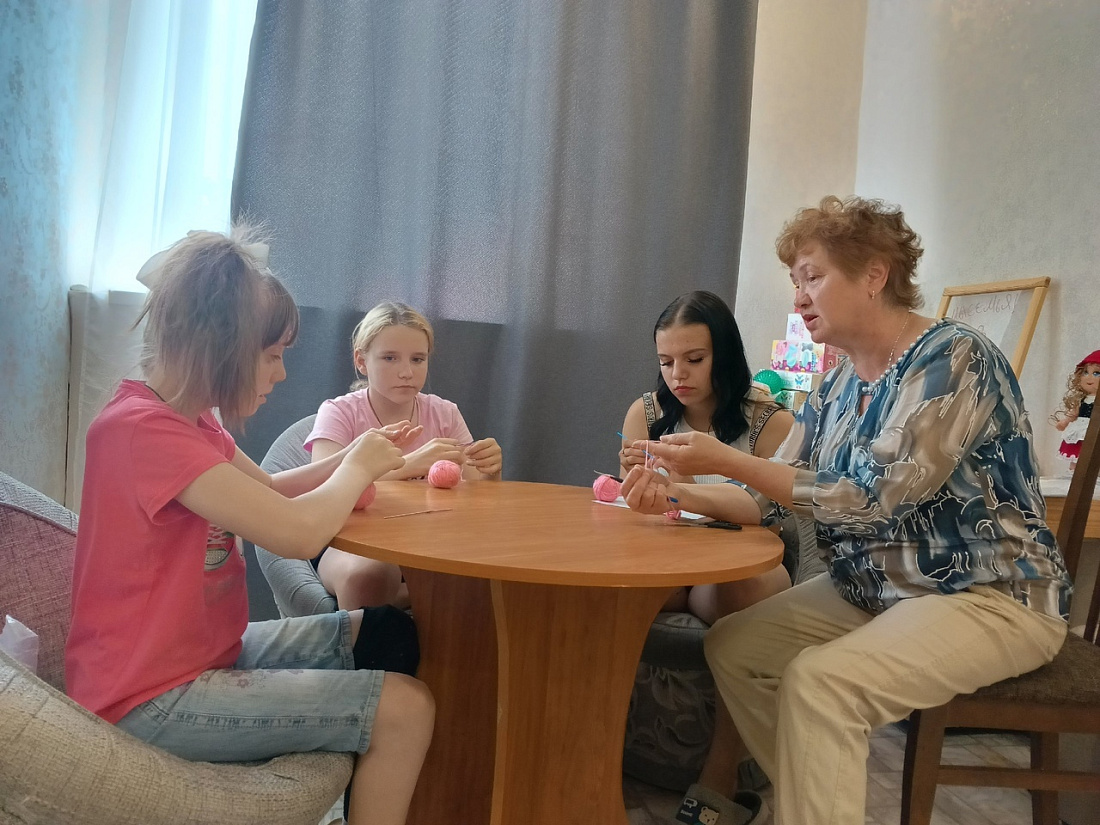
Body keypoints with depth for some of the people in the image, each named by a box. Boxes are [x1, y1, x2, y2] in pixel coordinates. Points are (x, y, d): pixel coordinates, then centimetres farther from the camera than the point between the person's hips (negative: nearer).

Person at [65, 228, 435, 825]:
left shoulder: (192, 419, 5)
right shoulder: (143, 428, -26)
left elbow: (269, 492, 16)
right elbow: (296, 531, -32)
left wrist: (352, 457, 0)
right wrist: (358, 469, -12)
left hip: (206, 647, 10)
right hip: (154, 697, -10)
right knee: (405, 709, -15)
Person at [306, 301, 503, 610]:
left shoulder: (444, 414, 4)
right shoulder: (339, 412, -5)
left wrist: (490, 472, -26)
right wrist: (410, 464, -39)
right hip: (354, 545, -3)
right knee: (372, 572, -38)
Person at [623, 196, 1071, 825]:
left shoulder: (953, 357, -18)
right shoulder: (838, 388, 6)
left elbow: (873, 499, -27)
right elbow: (773, 496, 5)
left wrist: (725, 459, -28)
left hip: (991, 597, -8)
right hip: (875, 590, 8)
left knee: (819, 680, -29)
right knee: (732, 645, 0)